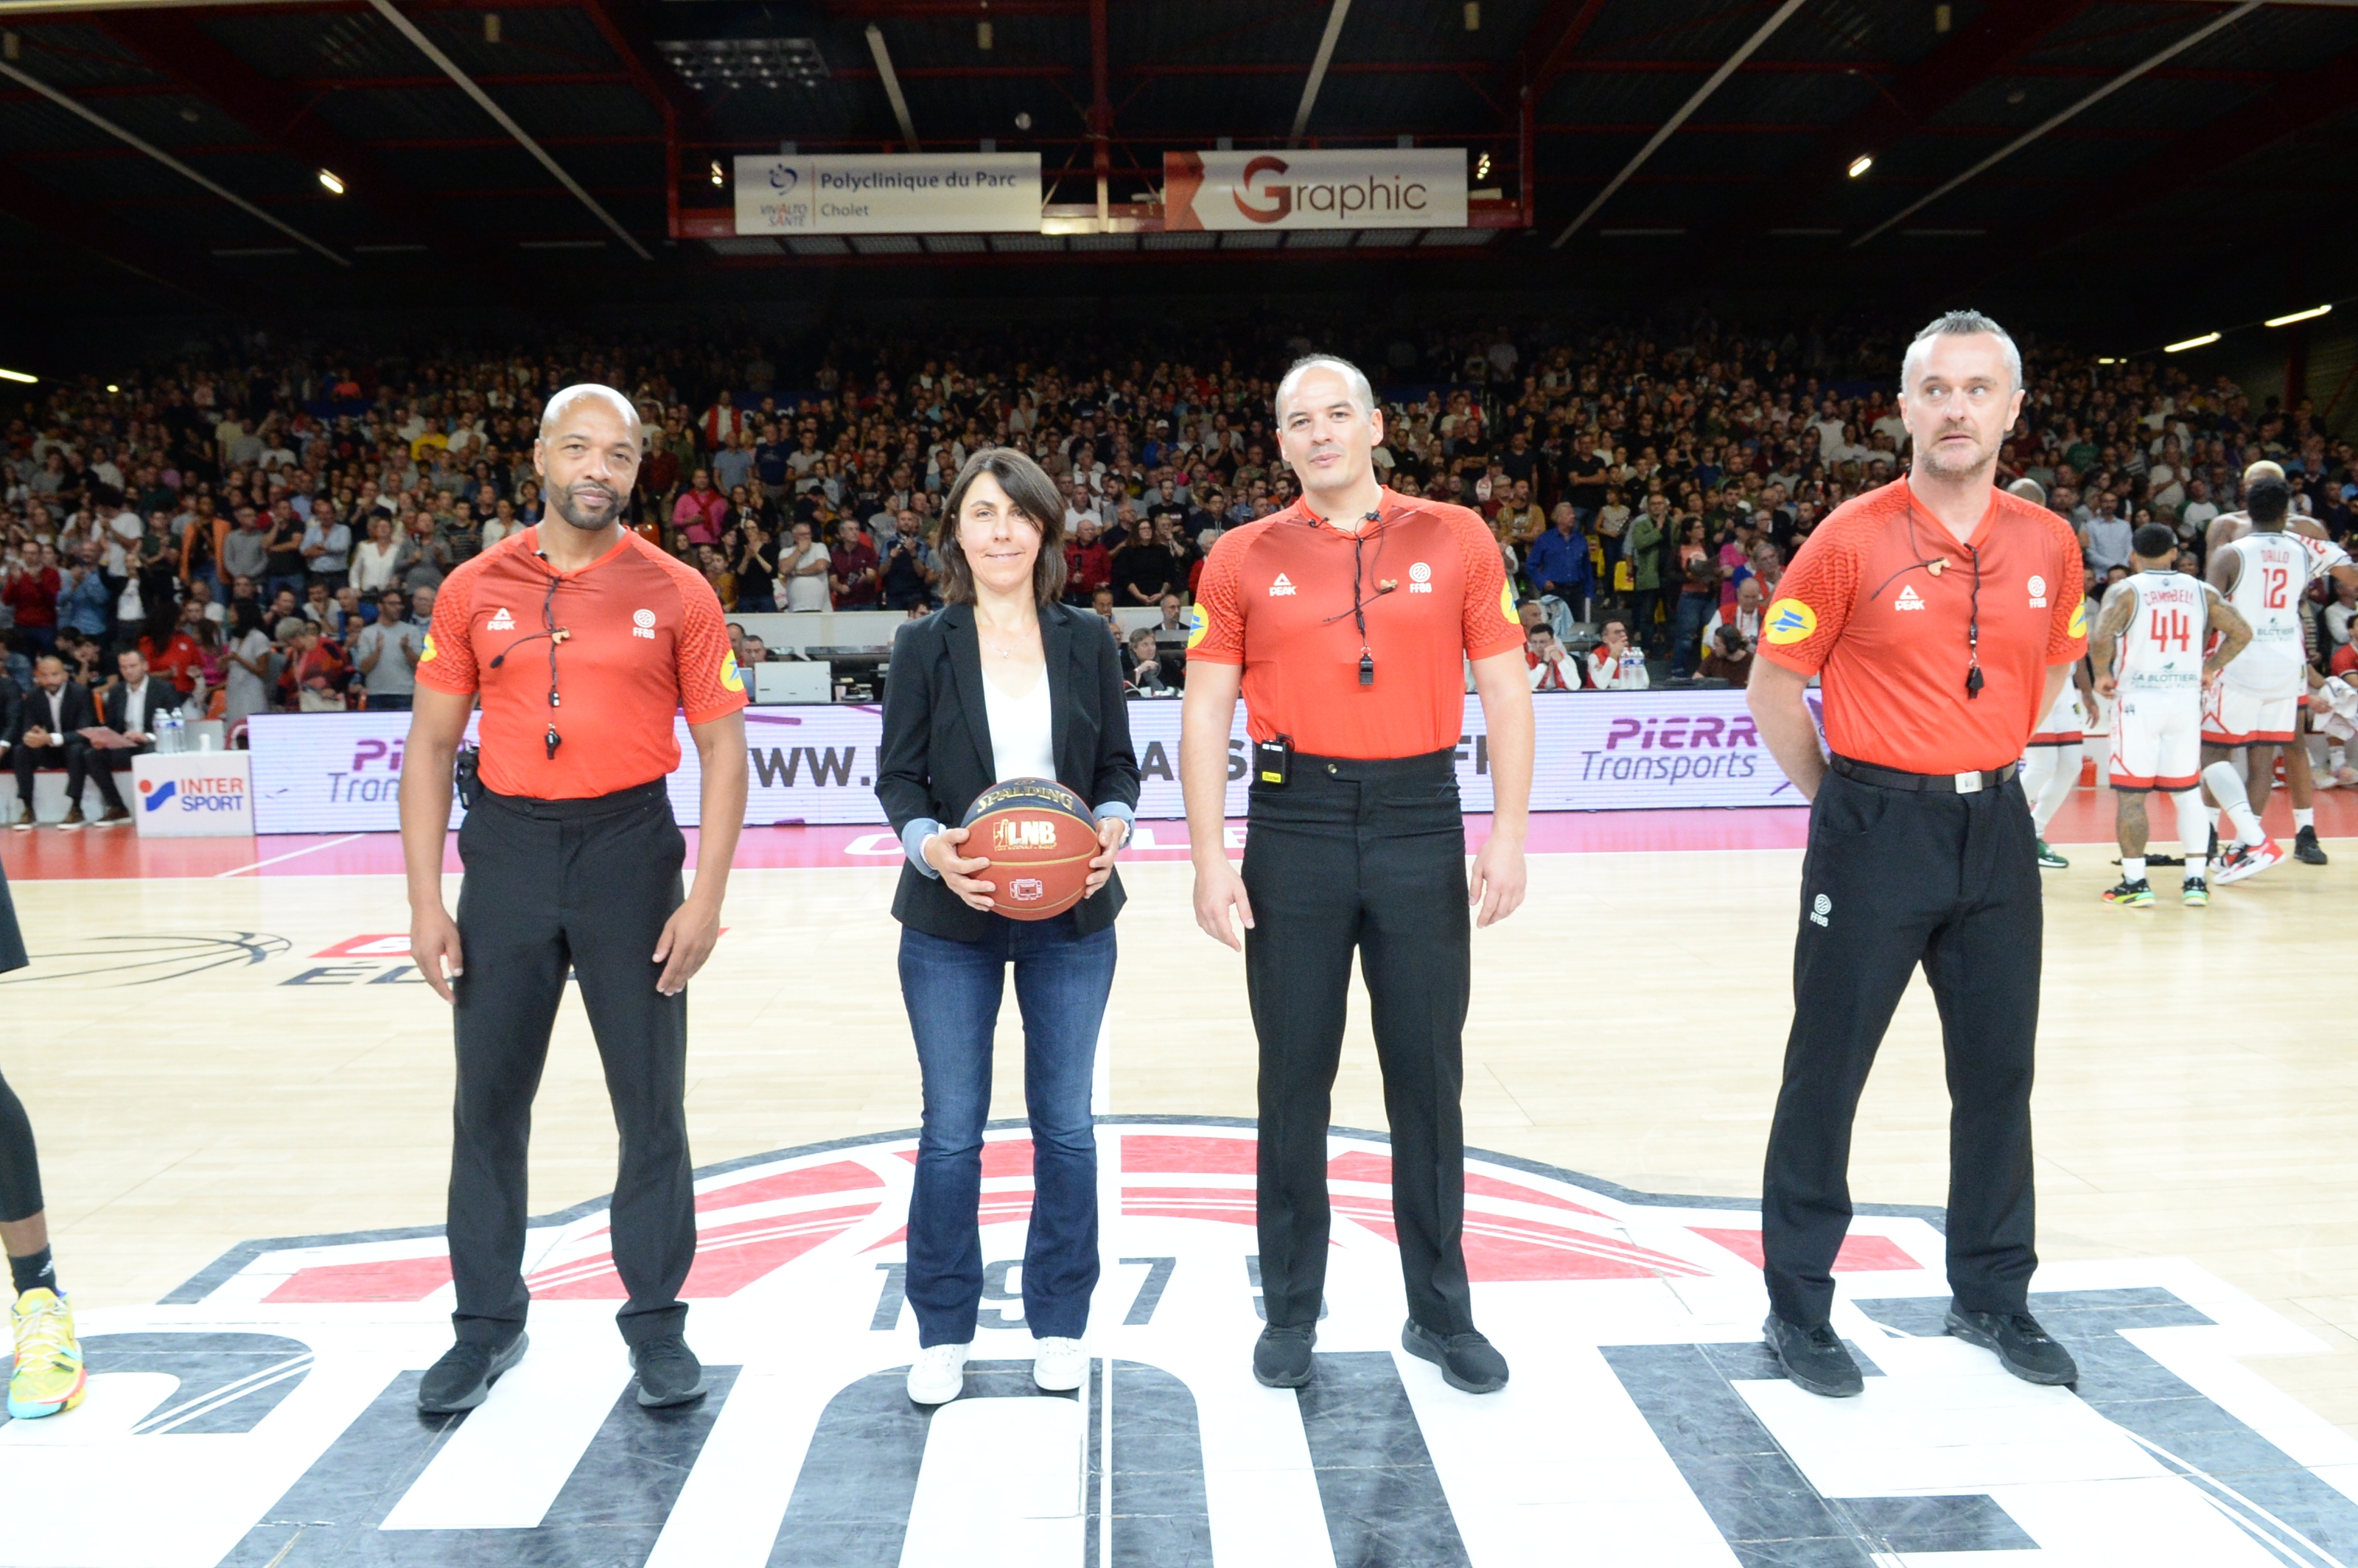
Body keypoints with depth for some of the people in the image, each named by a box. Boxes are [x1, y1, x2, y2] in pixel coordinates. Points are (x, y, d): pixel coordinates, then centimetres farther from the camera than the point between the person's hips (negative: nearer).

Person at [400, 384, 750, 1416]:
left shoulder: (676, 595, 0)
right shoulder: (474, 591, 5)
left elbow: (722, 748, 0)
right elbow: (430, 747, 7)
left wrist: (706, 897, -9)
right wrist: (425, 902, 0)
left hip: (629, 845, -2)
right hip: (507, 848, 2)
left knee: (651, 1101, 4)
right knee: (489, 1100, 9)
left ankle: (657, 1322, 19)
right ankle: (487, 1323, 26)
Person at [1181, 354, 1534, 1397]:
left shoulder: (1455, 539, 4)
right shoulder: (1244, 559, 4)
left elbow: (1505, 689, 4)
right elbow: (1206, 713, 2)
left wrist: (1508, 832, -3)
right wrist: (1209, 859, -5)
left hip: (1420, 822, 0)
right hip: (1295, 826, 0)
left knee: (1428, 1074, 7)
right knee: (1294, 1077, 7)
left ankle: (1441, 1313, 22)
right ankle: (1292, 1313, 22)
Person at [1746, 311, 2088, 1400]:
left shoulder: (2049, 545, 4)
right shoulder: (1853, 540, -9)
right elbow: (1773, 685, -3)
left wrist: (1990, 760, 14)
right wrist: (1837, 797, -1)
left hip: (1995, 829, 5)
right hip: (1875, 830, -5)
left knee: (1998, 1068, 13)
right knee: (1827, 1071, 2)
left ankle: (1992, 1296, 31)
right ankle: (1798, 1308, 15)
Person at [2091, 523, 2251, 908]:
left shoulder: (2125, 590, -4)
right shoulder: (2201, 590, 7)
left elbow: (2100, 637, -18)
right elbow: (2242, 632, 3)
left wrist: (2103, 675, -2)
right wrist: (2211, 668, 14)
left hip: (2138, 699, -4)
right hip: (2186, 698, 4)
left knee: (2130, 793, 2)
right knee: (2188, 791, 13)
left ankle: (2135, 883, 2)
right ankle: (2195, 881, 13)